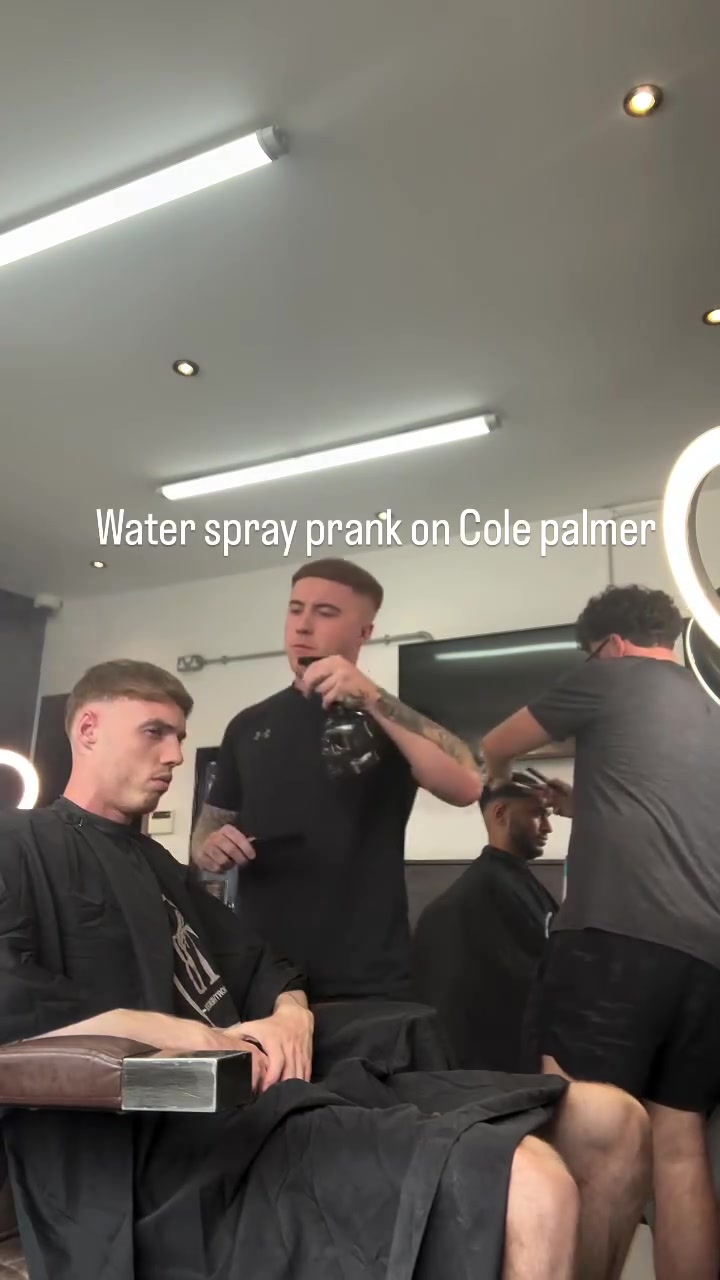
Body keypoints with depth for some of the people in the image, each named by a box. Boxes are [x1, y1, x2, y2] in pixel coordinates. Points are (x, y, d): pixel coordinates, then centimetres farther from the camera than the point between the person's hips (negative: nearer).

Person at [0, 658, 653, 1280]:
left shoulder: (154, 861, 28)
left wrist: (290, 1013, 2)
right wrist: (187, 1035, -16)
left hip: (272, 1093, 9)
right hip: (183, 1137, -9)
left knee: (615, 1125, 2)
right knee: (532, 1188, -32)